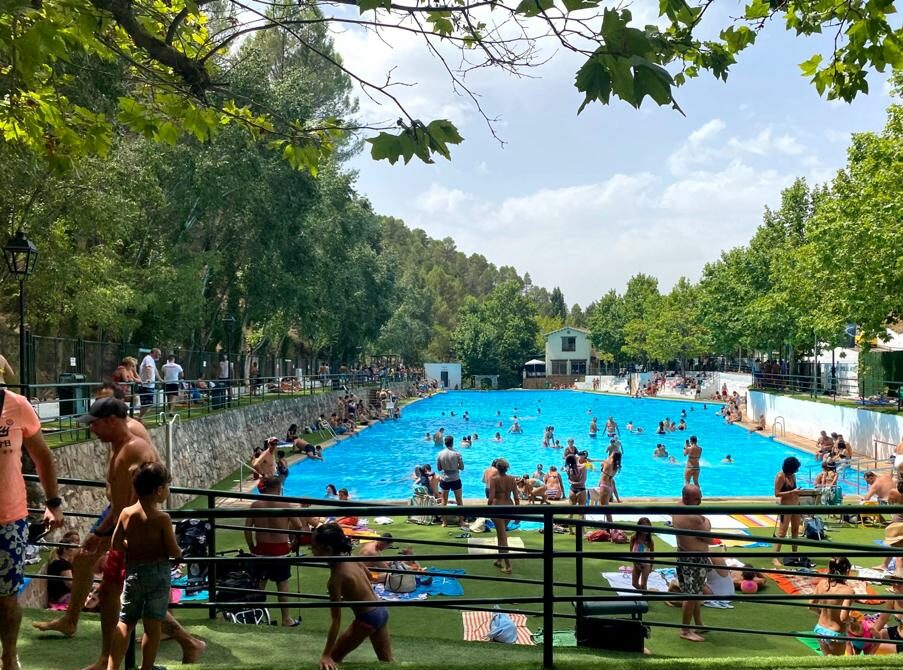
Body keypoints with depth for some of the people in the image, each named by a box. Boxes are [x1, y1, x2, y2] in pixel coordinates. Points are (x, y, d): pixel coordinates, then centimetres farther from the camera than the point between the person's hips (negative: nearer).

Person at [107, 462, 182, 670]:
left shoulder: (126, 513, -2)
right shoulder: (162, 518, -14)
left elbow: (115, 545, 3)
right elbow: (174, 552, -11)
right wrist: (179, 552, 11)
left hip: (133, 572, 4)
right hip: (158, 573, -4)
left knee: (125, 622, 13)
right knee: (153, 624, 5)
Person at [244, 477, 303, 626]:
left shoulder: (255, 505, -4)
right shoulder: (286, 505, -9)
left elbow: (247, 528, -4)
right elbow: (299, 527, -10)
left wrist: (251, 547, 7)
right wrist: (293, 544, 4)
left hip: (261, 549, 2)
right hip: (280, 549, -2)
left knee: (259, 583, 15)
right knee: (282, 584, 7)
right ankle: (286, 619, 14)